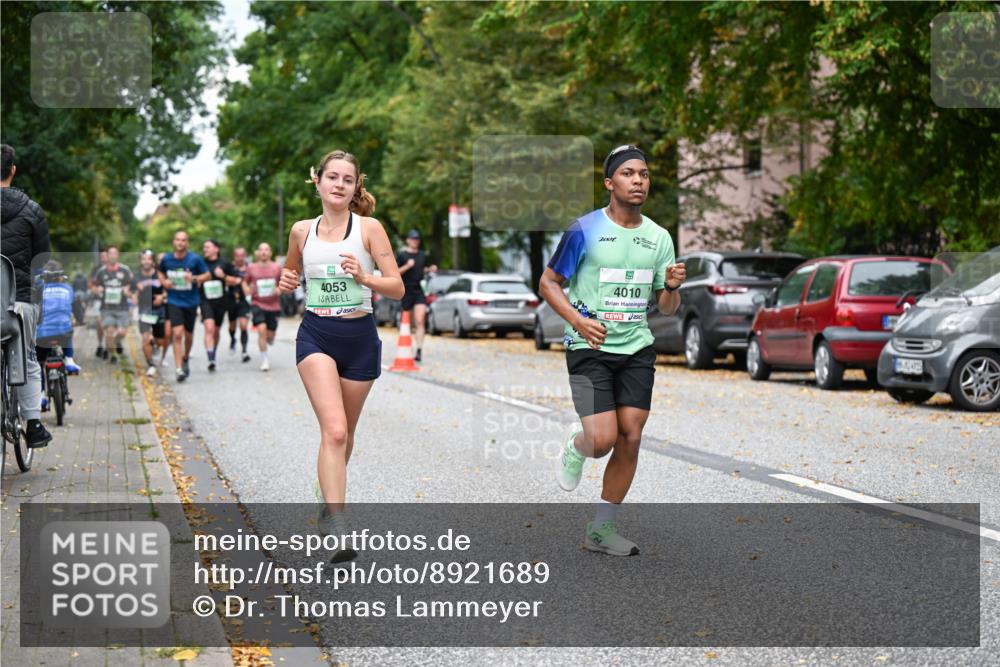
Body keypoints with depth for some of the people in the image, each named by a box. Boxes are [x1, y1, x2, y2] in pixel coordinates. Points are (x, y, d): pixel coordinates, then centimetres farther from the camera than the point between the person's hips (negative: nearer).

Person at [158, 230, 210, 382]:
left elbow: (207, 275, -1)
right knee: (177, 334, -14)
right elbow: (161, 272, 17)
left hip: (191, 302, 1)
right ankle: (179, 369, -15)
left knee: (188, 335, 14)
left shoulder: (195, 259, -8)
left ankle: (186, 359, 43)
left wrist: (195, 278, -19)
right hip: (174, 302, -1)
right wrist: (164, 281, -4)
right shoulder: (166, 259, -2)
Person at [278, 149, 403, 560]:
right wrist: (286, 282, -1)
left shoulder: (369, 228, -4)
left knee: (344, 432, 14)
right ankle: (335, 527, -24)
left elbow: (397, 288, -7)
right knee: (334, 430, -19)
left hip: (359, 337, 1)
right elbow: (291, 272, 22)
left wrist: (363, 277, -25)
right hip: (315, 336, 0)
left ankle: (330, 505, 40)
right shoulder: (302, 231, 4)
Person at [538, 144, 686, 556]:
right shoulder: (584, 231, -6)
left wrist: (672, 288, -11)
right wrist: (578, 321, -16)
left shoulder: (659, 237, 8)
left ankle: (601, 530, 13)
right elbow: (548, 282, 0)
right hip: (590, 349, -4)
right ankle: (575, 449, 24)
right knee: (603, 439, -14)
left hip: (637, 350, 5)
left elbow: (666, 308, 13)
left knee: (630, 438, 0)